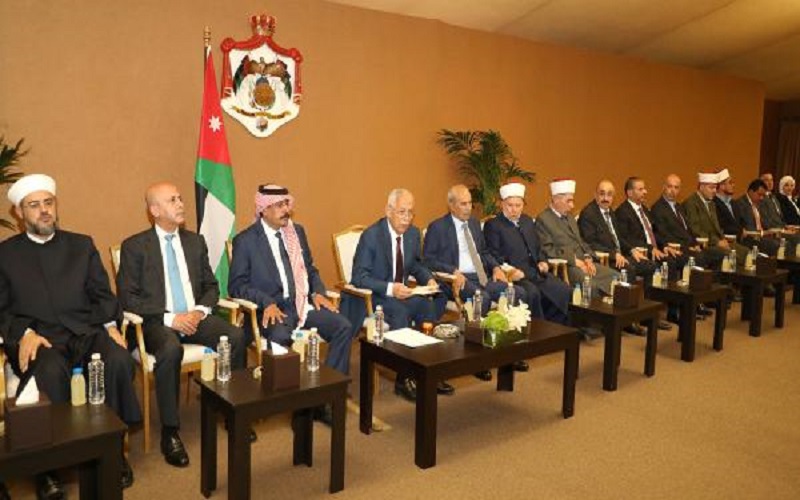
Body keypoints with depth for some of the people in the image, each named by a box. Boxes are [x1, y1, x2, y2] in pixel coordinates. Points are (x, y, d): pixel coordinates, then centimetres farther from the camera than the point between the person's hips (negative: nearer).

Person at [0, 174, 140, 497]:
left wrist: (110, 324, -6)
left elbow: (102, 295, 14)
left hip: (86, 332, 2)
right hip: (39, 339, -1)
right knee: (51, 373, -36)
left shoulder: (82, 245, 19)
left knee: (119, 360, -30)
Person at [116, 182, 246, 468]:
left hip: (194, 317, 4)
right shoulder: (134, 246, 0)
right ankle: (170, 433, -23)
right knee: (171, 349, -37)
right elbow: (127, 297, -6)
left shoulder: (195, 241, 14)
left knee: (236, 337, -24)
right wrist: (170, 318, -17)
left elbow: (211, 286, 16)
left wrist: (200, 310, -6)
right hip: (157, 322, -4)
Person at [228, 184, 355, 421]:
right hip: (273, 309, -5)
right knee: (280, 338, -36)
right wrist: (267, 303, -19)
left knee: (344, 327, -18)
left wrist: (317, 292, 2)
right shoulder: (245, 240, 0)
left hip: (303, 304, 5)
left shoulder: (298, 231, 16)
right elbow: (237, 285, -3)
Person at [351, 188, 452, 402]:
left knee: (428, 306, -23)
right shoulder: (371, 235, -15)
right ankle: (403, 379, -22)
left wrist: (428, 279, -4)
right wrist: (389, 288, -30)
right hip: (374, 296, -6)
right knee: (401, 312, -34)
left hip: (402, 292, 6)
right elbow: (359, 277, -17)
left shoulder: (413, 233, 3)